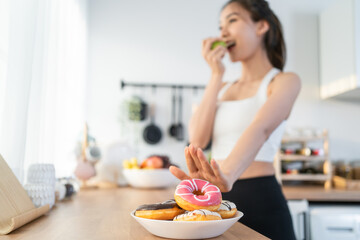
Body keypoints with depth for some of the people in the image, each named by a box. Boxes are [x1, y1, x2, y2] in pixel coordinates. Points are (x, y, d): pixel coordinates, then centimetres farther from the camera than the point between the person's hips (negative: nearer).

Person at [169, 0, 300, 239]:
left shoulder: (284, 81, -2)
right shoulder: (224, 88, 14)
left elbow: (261, 129, -23)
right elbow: (198, 140, -2)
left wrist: (227, 175, -42)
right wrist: (217, 75, -3)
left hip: (259, 200, -5)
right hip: (217, 200, 5)